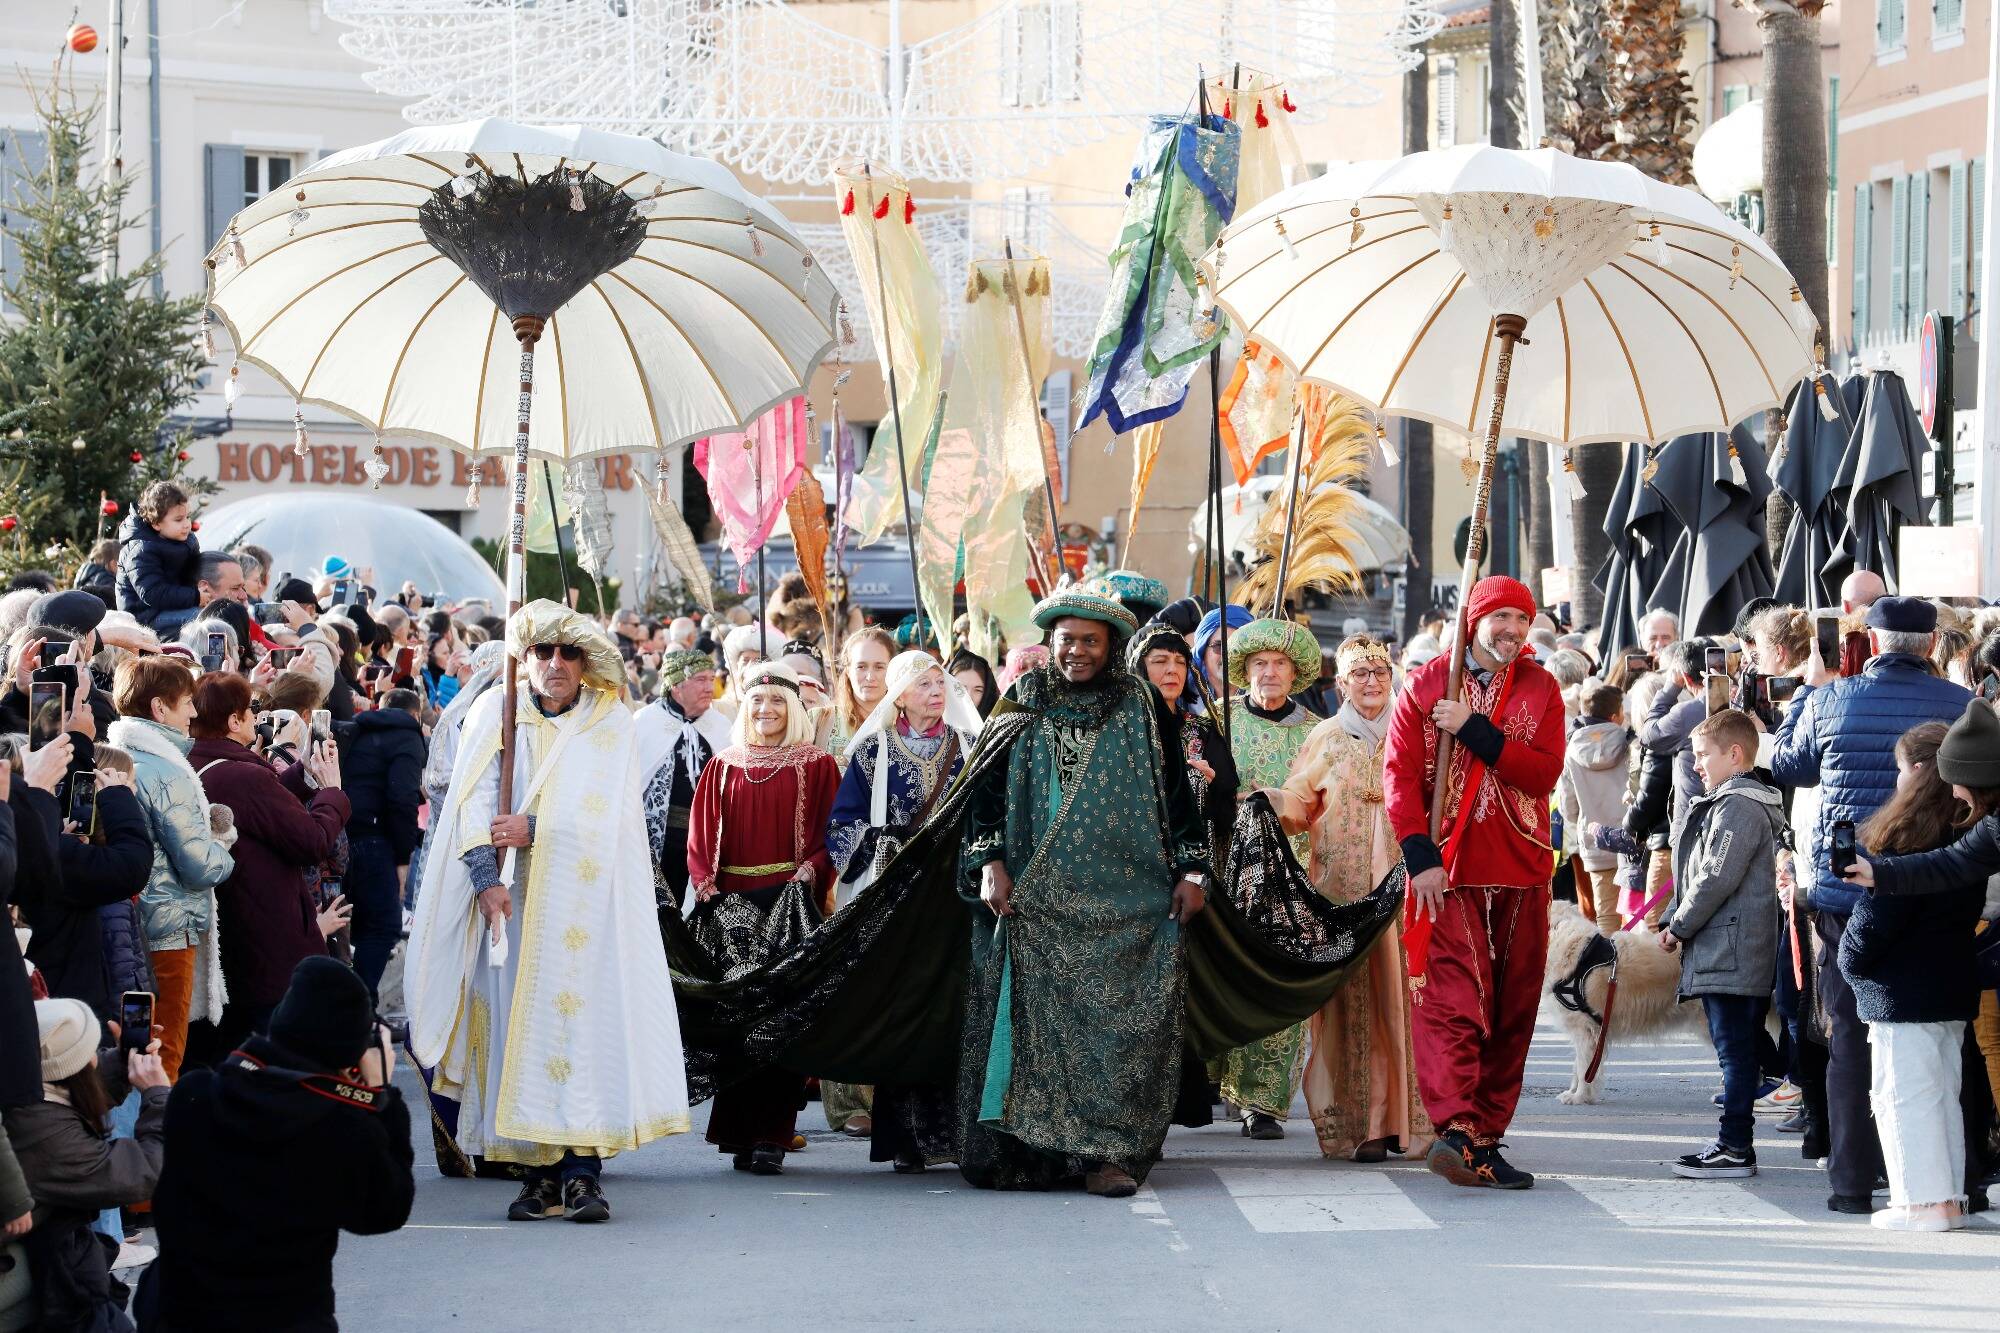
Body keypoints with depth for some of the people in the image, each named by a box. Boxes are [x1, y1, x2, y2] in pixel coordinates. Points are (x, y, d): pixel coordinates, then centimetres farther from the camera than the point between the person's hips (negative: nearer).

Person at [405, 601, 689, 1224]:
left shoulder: (609, 722, 6)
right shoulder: (494, 713, 7)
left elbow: (603, 811, -5)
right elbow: (473, 799, -4)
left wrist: (533, 830, -14)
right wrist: (486, 877, -17)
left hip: (583, 906, -1)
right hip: (514, 902, 1)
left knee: (582, 1024, -9)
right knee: (520, 1027, -3)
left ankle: (583, 1171, -10)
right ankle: (539, 1172, 1)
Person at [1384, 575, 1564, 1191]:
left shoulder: (1540, 689, 9)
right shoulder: (1425, 685, 3)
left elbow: (1545, 772, -5)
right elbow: (1401, 775, -3)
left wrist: (1474, 729, -13)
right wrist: (1420, 855, -13)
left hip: (1522, 874, 3)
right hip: (1448, 873, -3)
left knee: (1512, 1008, 5)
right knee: (1453, 1000, -16)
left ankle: (1485, 1138, 11)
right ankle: (1456, 1129, -27)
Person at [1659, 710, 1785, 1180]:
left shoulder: (1740, 806, -13)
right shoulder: (1726, 802, 20)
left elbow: (1716, 878, -19)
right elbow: (1697, 873, 23)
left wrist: (1679, 926, -10)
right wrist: (1674, 923, 12)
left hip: (1732, 953, -10)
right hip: (1721, 952, 10)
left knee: (1735, 1050, -8)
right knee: (1737, 1049, 12)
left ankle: (1735, 1148, -7)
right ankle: (1733, 1142, 17)